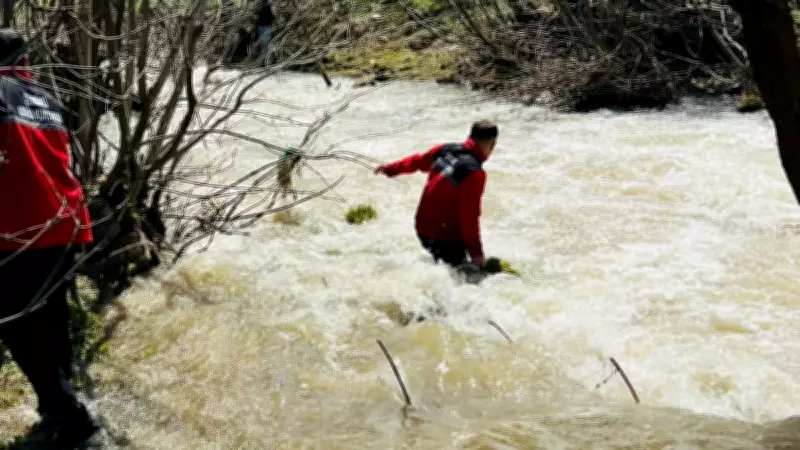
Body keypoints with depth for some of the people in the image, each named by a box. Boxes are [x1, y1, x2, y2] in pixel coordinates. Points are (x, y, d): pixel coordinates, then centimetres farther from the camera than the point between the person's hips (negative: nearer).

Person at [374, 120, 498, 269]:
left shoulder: (444, 150, 0)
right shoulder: (475, 173, -22)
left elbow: (417, 161, 18)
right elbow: (469, 216, -22)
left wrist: (391, 169, 36)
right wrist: (476, 252, -15)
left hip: (423, 228, 8)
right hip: (446, 237, -8)